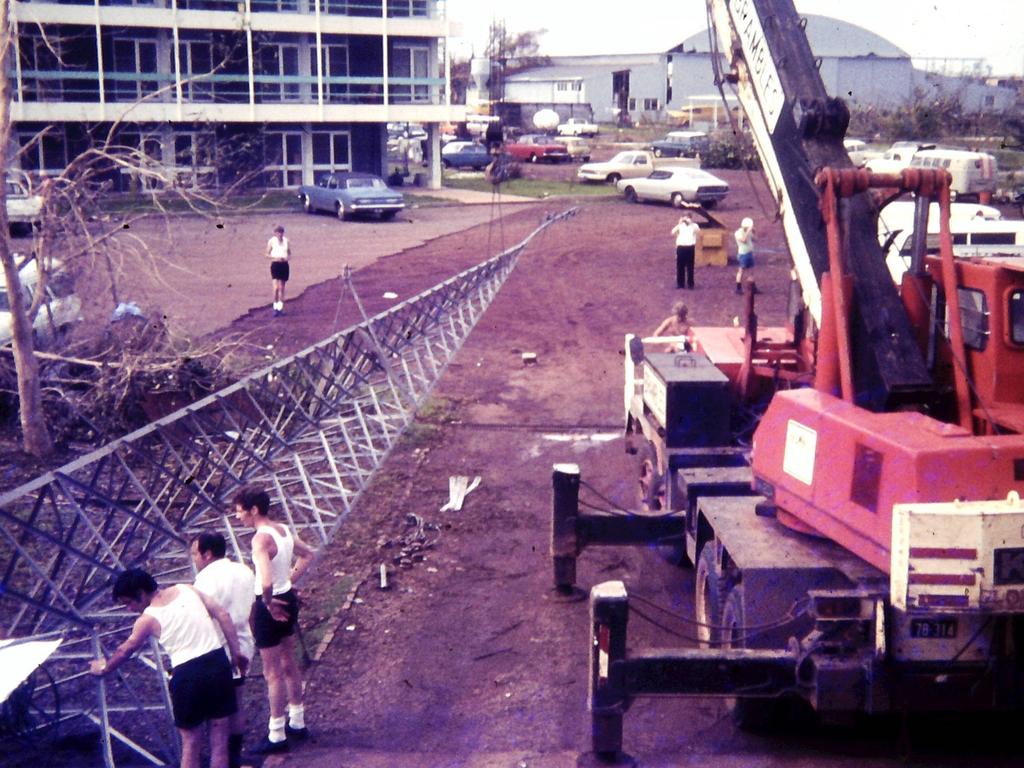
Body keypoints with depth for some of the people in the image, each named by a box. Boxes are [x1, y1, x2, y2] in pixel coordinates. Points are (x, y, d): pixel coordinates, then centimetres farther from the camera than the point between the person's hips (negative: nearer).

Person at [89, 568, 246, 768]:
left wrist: (104, 668, 35)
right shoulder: (187, 590, 8)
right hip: (218, 663, 4)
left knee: (190, 741, 11)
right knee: (219, 735, 13)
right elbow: (223, 615, 4)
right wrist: (236, 652, 9)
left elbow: (125, 650, 16)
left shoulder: (148, 619, 0)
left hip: (187, 674, -4)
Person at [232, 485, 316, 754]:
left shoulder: (261, 539, -25)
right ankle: (297, 723, 35)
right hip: (288, 599, 9)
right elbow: (308, 555, 18)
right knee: (289, 665, 22)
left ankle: (277, 736, 16)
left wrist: (269, 604, -19)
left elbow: (266, 582, -37)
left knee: (273, 673, 5)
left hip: (270, 605, -9)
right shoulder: (284, 530, 2)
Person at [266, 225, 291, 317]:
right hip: (275, 265, -3)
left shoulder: (286, 241, 5)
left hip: (284, 265, 3)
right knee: (276, 288, -12)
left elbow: (289, 253, 12)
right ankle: (275, 308, -2)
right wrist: (276, 258, -16)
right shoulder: (271, 241, -2)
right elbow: (267, 254, 1)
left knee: (282, 288, 8)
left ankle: (280, 308, 16)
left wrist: (287, 258, -10)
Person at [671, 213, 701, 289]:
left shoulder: (694, 225, 5)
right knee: (680, 266, 4)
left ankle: (690, 283, 8)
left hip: (690, 247, -1)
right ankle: (680, 283, 12)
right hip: (681, 247, 1)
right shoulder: (680, 226, 8)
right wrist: (679, 223, -15)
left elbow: (698, 230, -17)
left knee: (690, 267, 1)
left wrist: (690, 223, -22)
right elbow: (673, 232, -7)